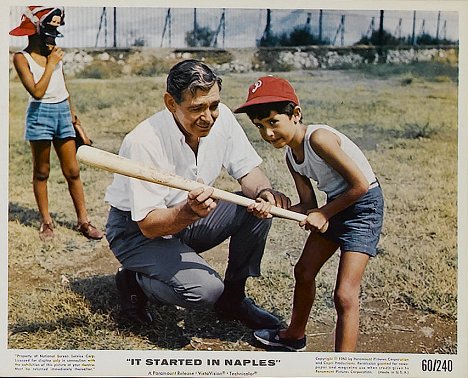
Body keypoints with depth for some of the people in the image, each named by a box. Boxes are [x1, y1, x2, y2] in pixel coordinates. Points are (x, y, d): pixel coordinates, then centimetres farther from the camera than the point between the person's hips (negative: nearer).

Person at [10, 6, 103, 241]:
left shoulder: (55, 52, 8)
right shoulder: (22, 58, -7)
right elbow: (37, 92, -16)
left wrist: (71, 111, 22)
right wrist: (50, 65, -12)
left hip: (63, 112, 5)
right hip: (40, 114, -4)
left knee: (72, 171, 5)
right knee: (41, 172, 7)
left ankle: (83, 221, 11)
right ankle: (46, 221, 19)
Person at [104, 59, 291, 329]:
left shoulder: (221, 117, -12)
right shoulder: (144, 142, -30)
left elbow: (248, 170, -5)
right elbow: (148, 225, -27)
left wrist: (265, 193, -28)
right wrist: (189, 211, -47)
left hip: (189, 222, 7)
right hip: (137, 231, -6)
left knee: (259, 209, -15)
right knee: (205, 289, -28)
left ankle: (233, 298, 4)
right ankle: (133, 281, 2)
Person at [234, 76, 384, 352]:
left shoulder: (318, 138, -25)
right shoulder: (291, 157, 1)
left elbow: (360, 185, -25)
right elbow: (308, 205, 1)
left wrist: (324, 214, -15)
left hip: (364, 206, -9)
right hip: (335, 205, 9)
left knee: (345, 295, -14)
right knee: (304, 271, 19)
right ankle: (295, 335, 42)